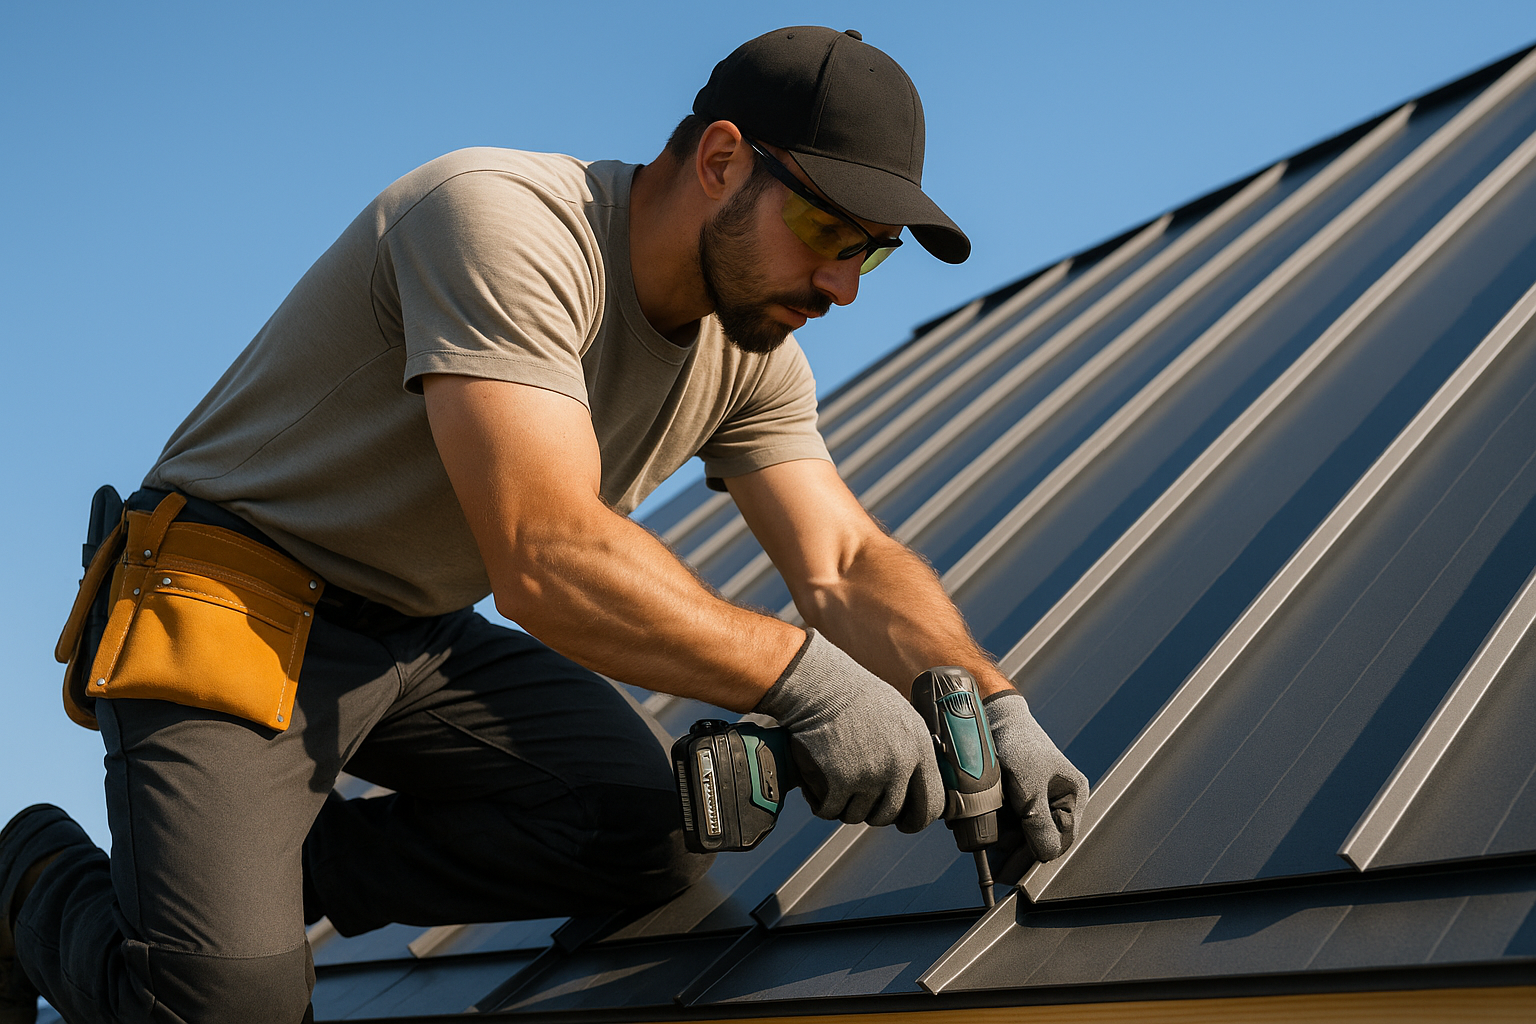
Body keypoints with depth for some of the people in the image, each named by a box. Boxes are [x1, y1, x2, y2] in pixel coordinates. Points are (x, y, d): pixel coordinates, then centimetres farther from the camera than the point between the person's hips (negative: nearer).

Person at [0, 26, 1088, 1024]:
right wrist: (800, 673, -38)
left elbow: (848, 566, -3)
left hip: (423, 641, 8)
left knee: (656, 834, -11)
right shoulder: (505, 221, -26)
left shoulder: (751, 355, 1)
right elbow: (547, 557, -35)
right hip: (238, 601, -7)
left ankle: (267, 862, 3)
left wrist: (993, 705, -20)